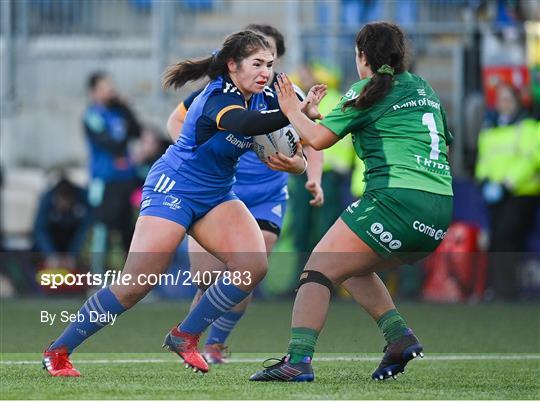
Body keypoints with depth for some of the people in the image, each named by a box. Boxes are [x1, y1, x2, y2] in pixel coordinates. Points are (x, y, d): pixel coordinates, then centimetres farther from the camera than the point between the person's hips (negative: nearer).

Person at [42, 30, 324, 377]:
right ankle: (58, 351, 0)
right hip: (173, 189, -8)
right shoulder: (218, 98, -25)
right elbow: (243, 123, -45)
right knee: (135, 285, -12)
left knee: (253, 265, -15)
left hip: (216, 198, 8)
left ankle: (185, 336, 1)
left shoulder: (263, 98, -1)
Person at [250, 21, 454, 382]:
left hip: (398, 198, -8)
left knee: (321, 267, -5)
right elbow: (445, 144, 29)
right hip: (441, 209, 8)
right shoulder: (424, 87, 20)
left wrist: (293, 111, 16)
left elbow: (319, 139, -1)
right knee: (352, 269, 25)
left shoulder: (368, 91, 0)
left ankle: (298, 359, -20)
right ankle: (400, 336, 9)